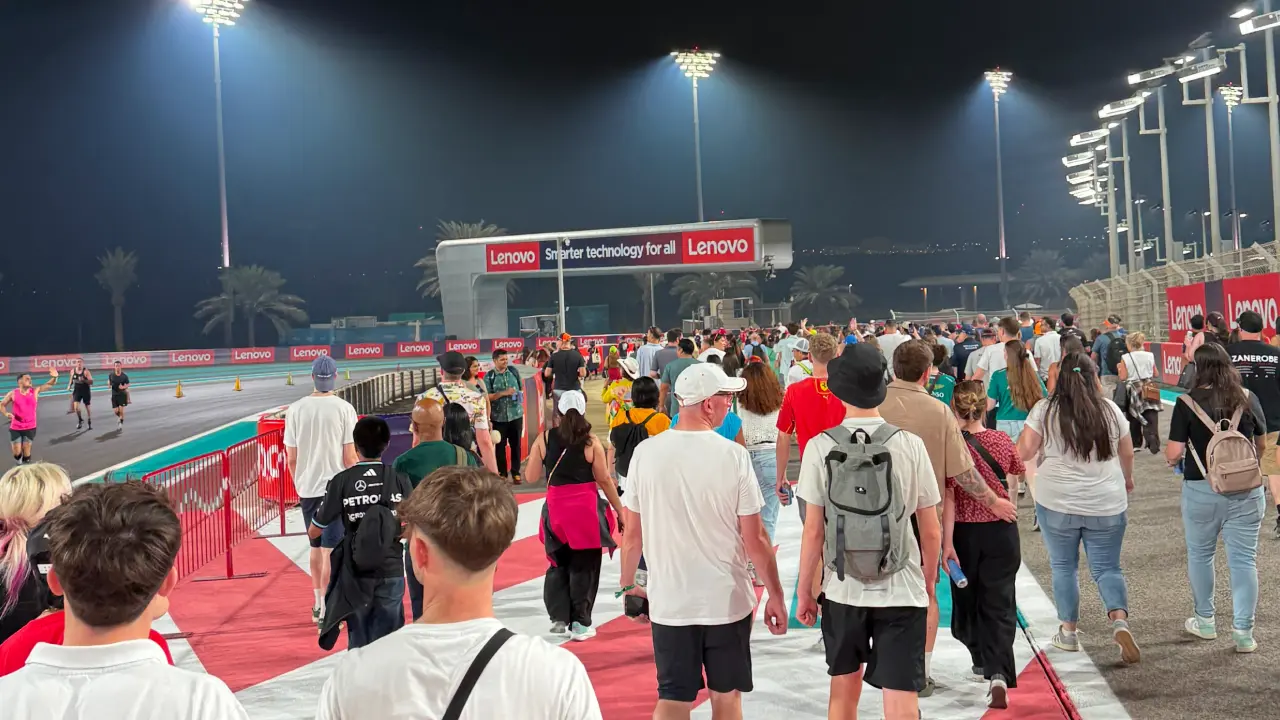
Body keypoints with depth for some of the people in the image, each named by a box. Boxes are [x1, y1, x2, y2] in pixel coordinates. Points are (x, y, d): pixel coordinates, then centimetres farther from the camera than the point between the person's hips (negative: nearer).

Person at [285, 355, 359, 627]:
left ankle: (318, 605, 27)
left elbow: (291, 458, 2)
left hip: (307, 489, 4)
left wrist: (299, 484, 17)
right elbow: (349, 457, -9)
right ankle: (326, 611, -2)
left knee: (315, 546, 18)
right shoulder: (343, 408, -8)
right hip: (335, 487, -4)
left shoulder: (296, 409, 0)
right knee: (330, 550, -1)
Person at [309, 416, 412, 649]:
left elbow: (313, 532, 0)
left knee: (359, 644, 11)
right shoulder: (399, 479, -4)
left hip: (357, 574, 0)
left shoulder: (342, 481, -6)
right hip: (391, 573, 0)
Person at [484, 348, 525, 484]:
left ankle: (516, 473, 17)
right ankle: (502, 473, 17)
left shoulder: (514, 371, 4)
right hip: (498, 417, -2)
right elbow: (487, 397, -9)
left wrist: (520, 396, -7)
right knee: (500, 446, 6)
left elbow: (521, 388, 13)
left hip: (516, 414, 2)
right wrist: (504, 393, -16)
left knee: (516, 445, 8)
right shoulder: (489, 376, -5)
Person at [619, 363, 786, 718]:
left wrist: (628, 585, 16)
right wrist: (775, 595, 4)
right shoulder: (733, 455, -12)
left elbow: (632, 533, 0)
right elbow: (754, 538, -8)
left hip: (669, 602, 1)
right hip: (727, 600, -1)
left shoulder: (645, 453, -6)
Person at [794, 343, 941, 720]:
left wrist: (804, 592, 6)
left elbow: (813, 530, -6)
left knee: (844, 689, 20)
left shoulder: (820, 447, -8)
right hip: (901, 589, 0)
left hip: (843, 589, 1)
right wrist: (929, 585, 15)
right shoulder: (910, 445, -5)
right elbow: (931, 531, 0)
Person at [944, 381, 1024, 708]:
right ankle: (998, 673, -15)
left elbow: (949, 498, -16)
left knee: (967, 598, 19)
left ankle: (982, 660, 37)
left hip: (965, 533, -2)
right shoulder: (1002, 440, -3)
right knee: (998, 604, 3)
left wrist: (947, 543, -15)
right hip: (1002, 531, 2)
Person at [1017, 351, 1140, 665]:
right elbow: (1127, 453, 14)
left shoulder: (1045, 410, -6)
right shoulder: (1110, 409, 2)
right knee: (1107, 568, 10)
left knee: (1064, 566, 14)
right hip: (1107, 504, 2)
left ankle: (1068, 631, 19)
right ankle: (1120, 621, -11)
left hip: (1058, 503, -2)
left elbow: (1023, 452, -8)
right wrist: (1127, 480, 32)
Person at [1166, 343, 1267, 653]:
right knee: (1244, 558, 6)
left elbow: (1174, 453, -13)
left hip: (1201, 490, -2)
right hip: (1246, 489, 2)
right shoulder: (1247, 399, -1)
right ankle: (1244, 631, 5)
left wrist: (1170, 456, 10)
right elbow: (1262, 443, 12)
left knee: (1200, 554, 17)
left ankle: (1205, 621, 28)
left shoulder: (1188, 403, -10)